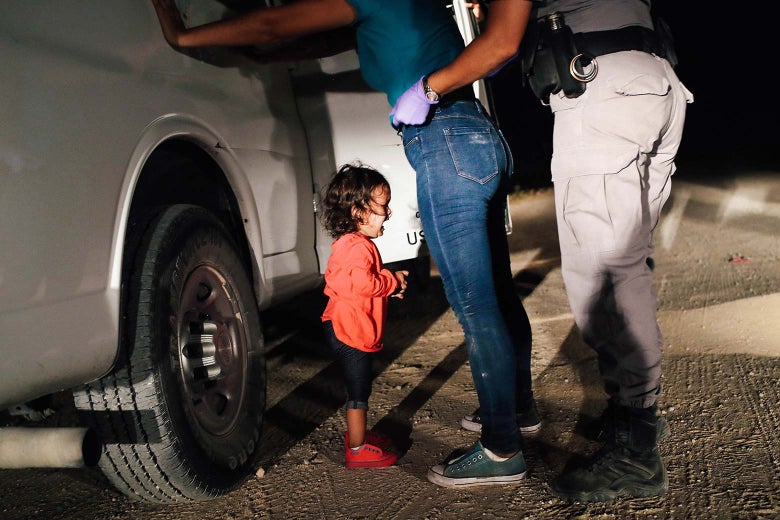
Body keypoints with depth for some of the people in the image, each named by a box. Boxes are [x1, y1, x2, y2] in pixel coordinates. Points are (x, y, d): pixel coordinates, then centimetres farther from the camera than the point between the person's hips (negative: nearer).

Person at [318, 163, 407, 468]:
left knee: (359, 388, 22)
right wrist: (393, 281, -19)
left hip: (347, 328, 11)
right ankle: (357, 450, 10)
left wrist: (389, 283, 13)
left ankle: (358, 434, 36)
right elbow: (361, 282, -34)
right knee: (358, 391, 0)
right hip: (350, 331, -11)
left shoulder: (349, 243, 14)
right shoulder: (357, 246, -21)